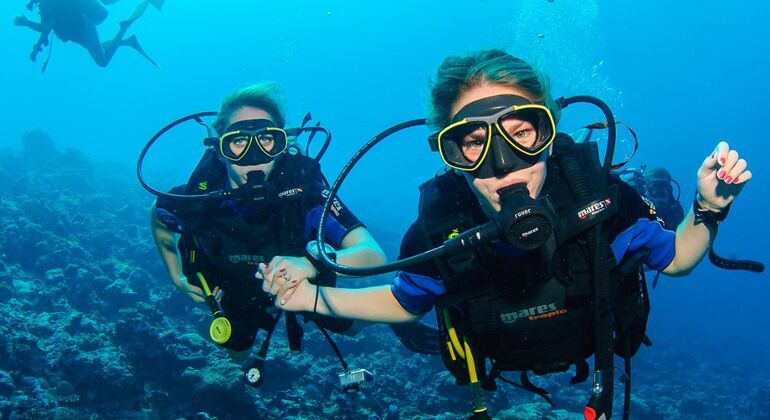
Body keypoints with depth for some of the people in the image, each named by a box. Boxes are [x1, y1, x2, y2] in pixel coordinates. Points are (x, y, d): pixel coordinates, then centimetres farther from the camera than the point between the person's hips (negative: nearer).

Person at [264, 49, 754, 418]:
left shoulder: (599, 193, -36)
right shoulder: (437, 227, -36)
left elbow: (674, 258, -14)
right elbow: (404, 302, -12)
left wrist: (708, 209, -34)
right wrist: (317, 298, -26)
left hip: (597, 352, 1)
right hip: (502, 369, 0)